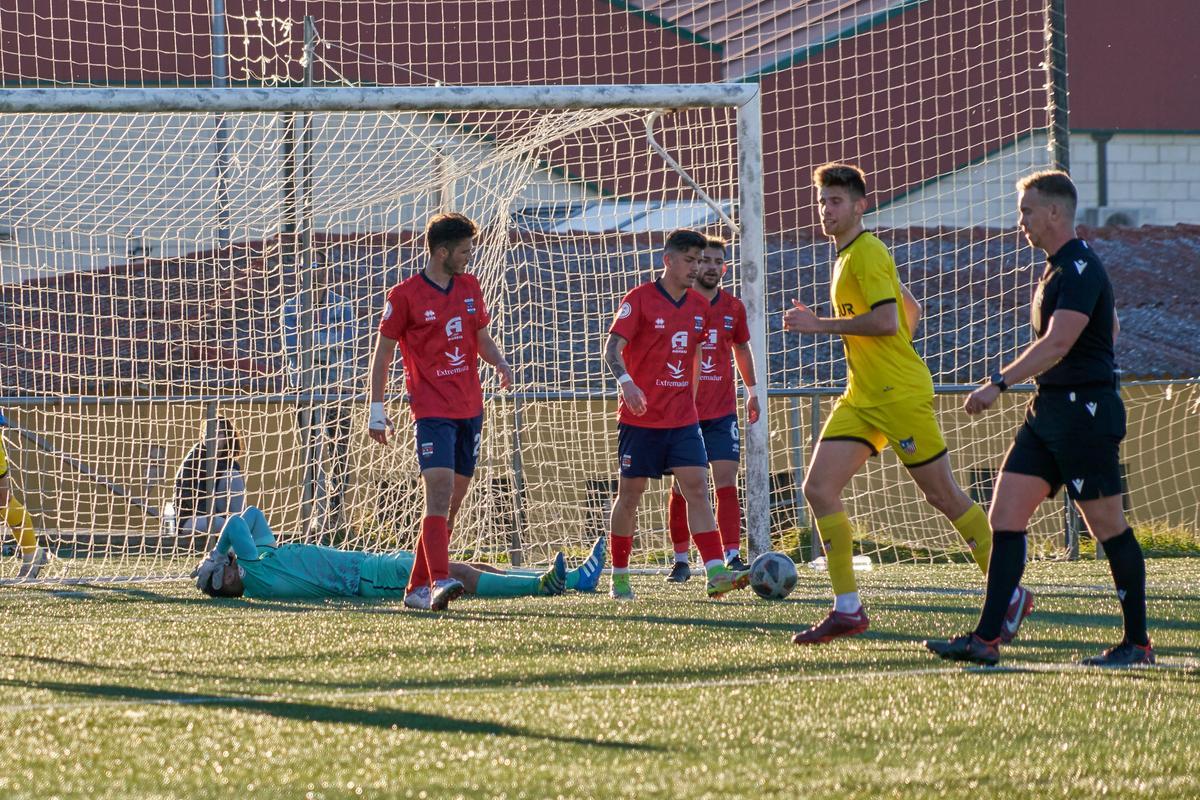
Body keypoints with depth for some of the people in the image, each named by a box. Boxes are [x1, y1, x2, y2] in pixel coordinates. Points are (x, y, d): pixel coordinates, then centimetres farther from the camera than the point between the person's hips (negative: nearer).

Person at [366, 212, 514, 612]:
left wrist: (500, 363, -1)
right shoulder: (404, 295, -5)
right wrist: (376, 407, -4)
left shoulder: (469, 287, 12)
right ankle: (438, 582, -29)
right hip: (432, 410, -7)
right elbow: (382, 352, 0)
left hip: (470, 410, 7)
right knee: (439, 492, -20)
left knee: (452, 502, 7)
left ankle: (418, 587, 13)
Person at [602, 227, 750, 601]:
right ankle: (619, 577, 16)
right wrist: (626, 382, -33)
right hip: (640, 417, -4)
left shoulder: (699, 306, 10)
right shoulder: (640, 299, -7)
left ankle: (716, 574, -18)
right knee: (630, 493, 4)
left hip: (682, 417, 4)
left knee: (697, 489, -9)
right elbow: (612, 348, -16)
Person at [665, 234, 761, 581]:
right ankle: (681, 561, 7)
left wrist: (751, 390, 22)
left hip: (722, 411, 2)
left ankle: (732, 556, -9)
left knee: (726, 480, -7)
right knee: (682, 485, 0)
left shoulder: (733, 308, 7)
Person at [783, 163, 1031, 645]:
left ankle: (1010, 596, 7)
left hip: (900, 396, -10)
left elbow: (886, 319, -25)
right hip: (862, 400, 10)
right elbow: (912, 310, 26)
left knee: (944, 496, -4)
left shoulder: (867, 253, -12)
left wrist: (819, 325, -18)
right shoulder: (848, 257, 17)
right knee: (818, 487, -3)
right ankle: (847, 610, -3)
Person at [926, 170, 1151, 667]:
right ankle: (986, 639, -1)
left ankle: (1137, 642, 7)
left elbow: (1057, 344, -27)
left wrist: (999, 383, -29)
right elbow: (1110, 329, 28)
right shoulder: (1061, 267, 16)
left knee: (1108, 527, -2)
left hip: (1084, 411, -10)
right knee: (1005, 514, 2)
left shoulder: (1080, 270, -16)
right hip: (1049, 410, 10)